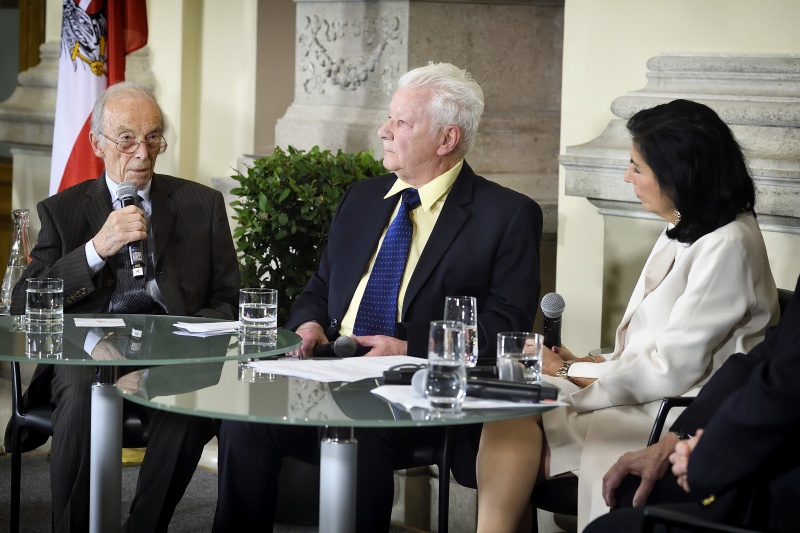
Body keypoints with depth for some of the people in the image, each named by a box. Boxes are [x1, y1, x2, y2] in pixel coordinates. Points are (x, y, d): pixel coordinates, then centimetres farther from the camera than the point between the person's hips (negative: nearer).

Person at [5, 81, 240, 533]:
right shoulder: (62, 211, 12)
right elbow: (23, 306, 0)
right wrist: (97, 249, -13)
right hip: (89, 352, 0)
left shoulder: (203, 206, 14)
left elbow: (227, 301, 11)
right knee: (82, 393, -35)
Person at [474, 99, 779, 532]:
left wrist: (569, 372, -8)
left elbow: (670, 369, -17)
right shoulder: (684, 232, 16)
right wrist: (585, 364, 1)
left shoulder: (727, 246, -15)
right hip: (644, 398, 9)